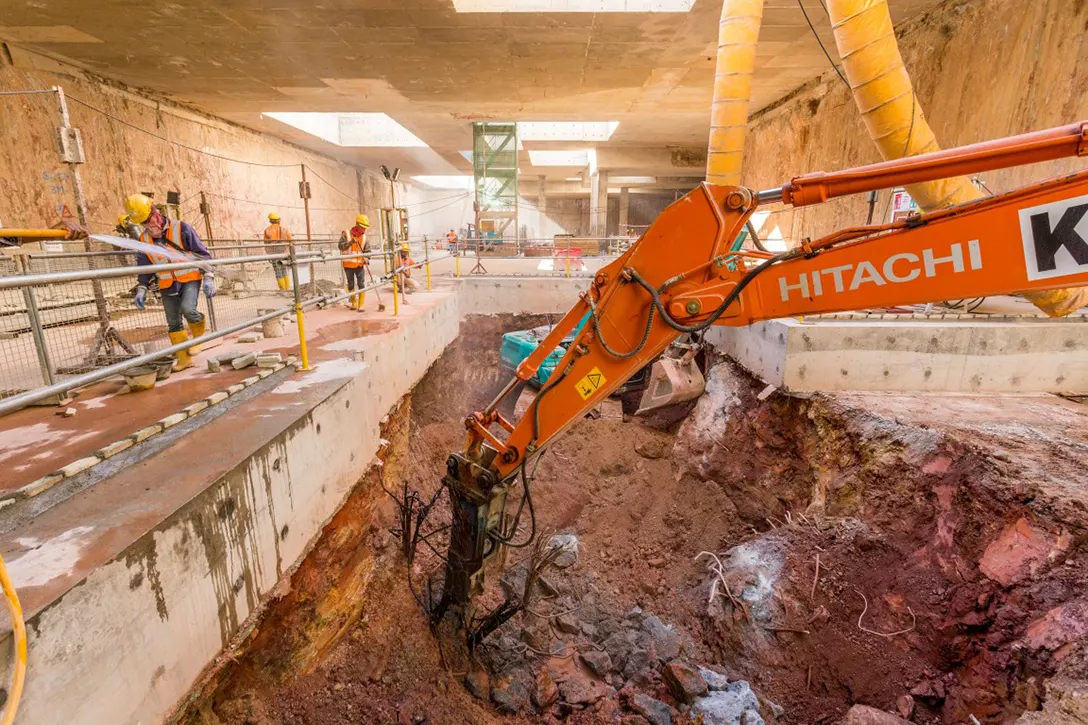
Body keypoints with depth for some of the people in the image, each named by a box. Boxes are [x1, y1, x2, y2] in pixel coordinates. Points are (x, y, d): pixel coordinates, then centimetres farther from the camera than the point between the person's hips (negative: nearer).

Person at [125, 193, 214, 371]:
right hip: (167, 286, 5)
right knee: (173, 323, 5)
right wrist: (142, 289, 2)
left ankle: (198, 335, 0)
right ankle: (184, 359, 15)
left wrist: (208, 278, -16)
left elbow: (202, 253, -7)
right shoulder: (144, 240, 3)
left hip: (190, 279, -5)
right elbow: (144, 268, 13)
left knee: (187, 309, -30)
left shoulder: (181, 228, -11)